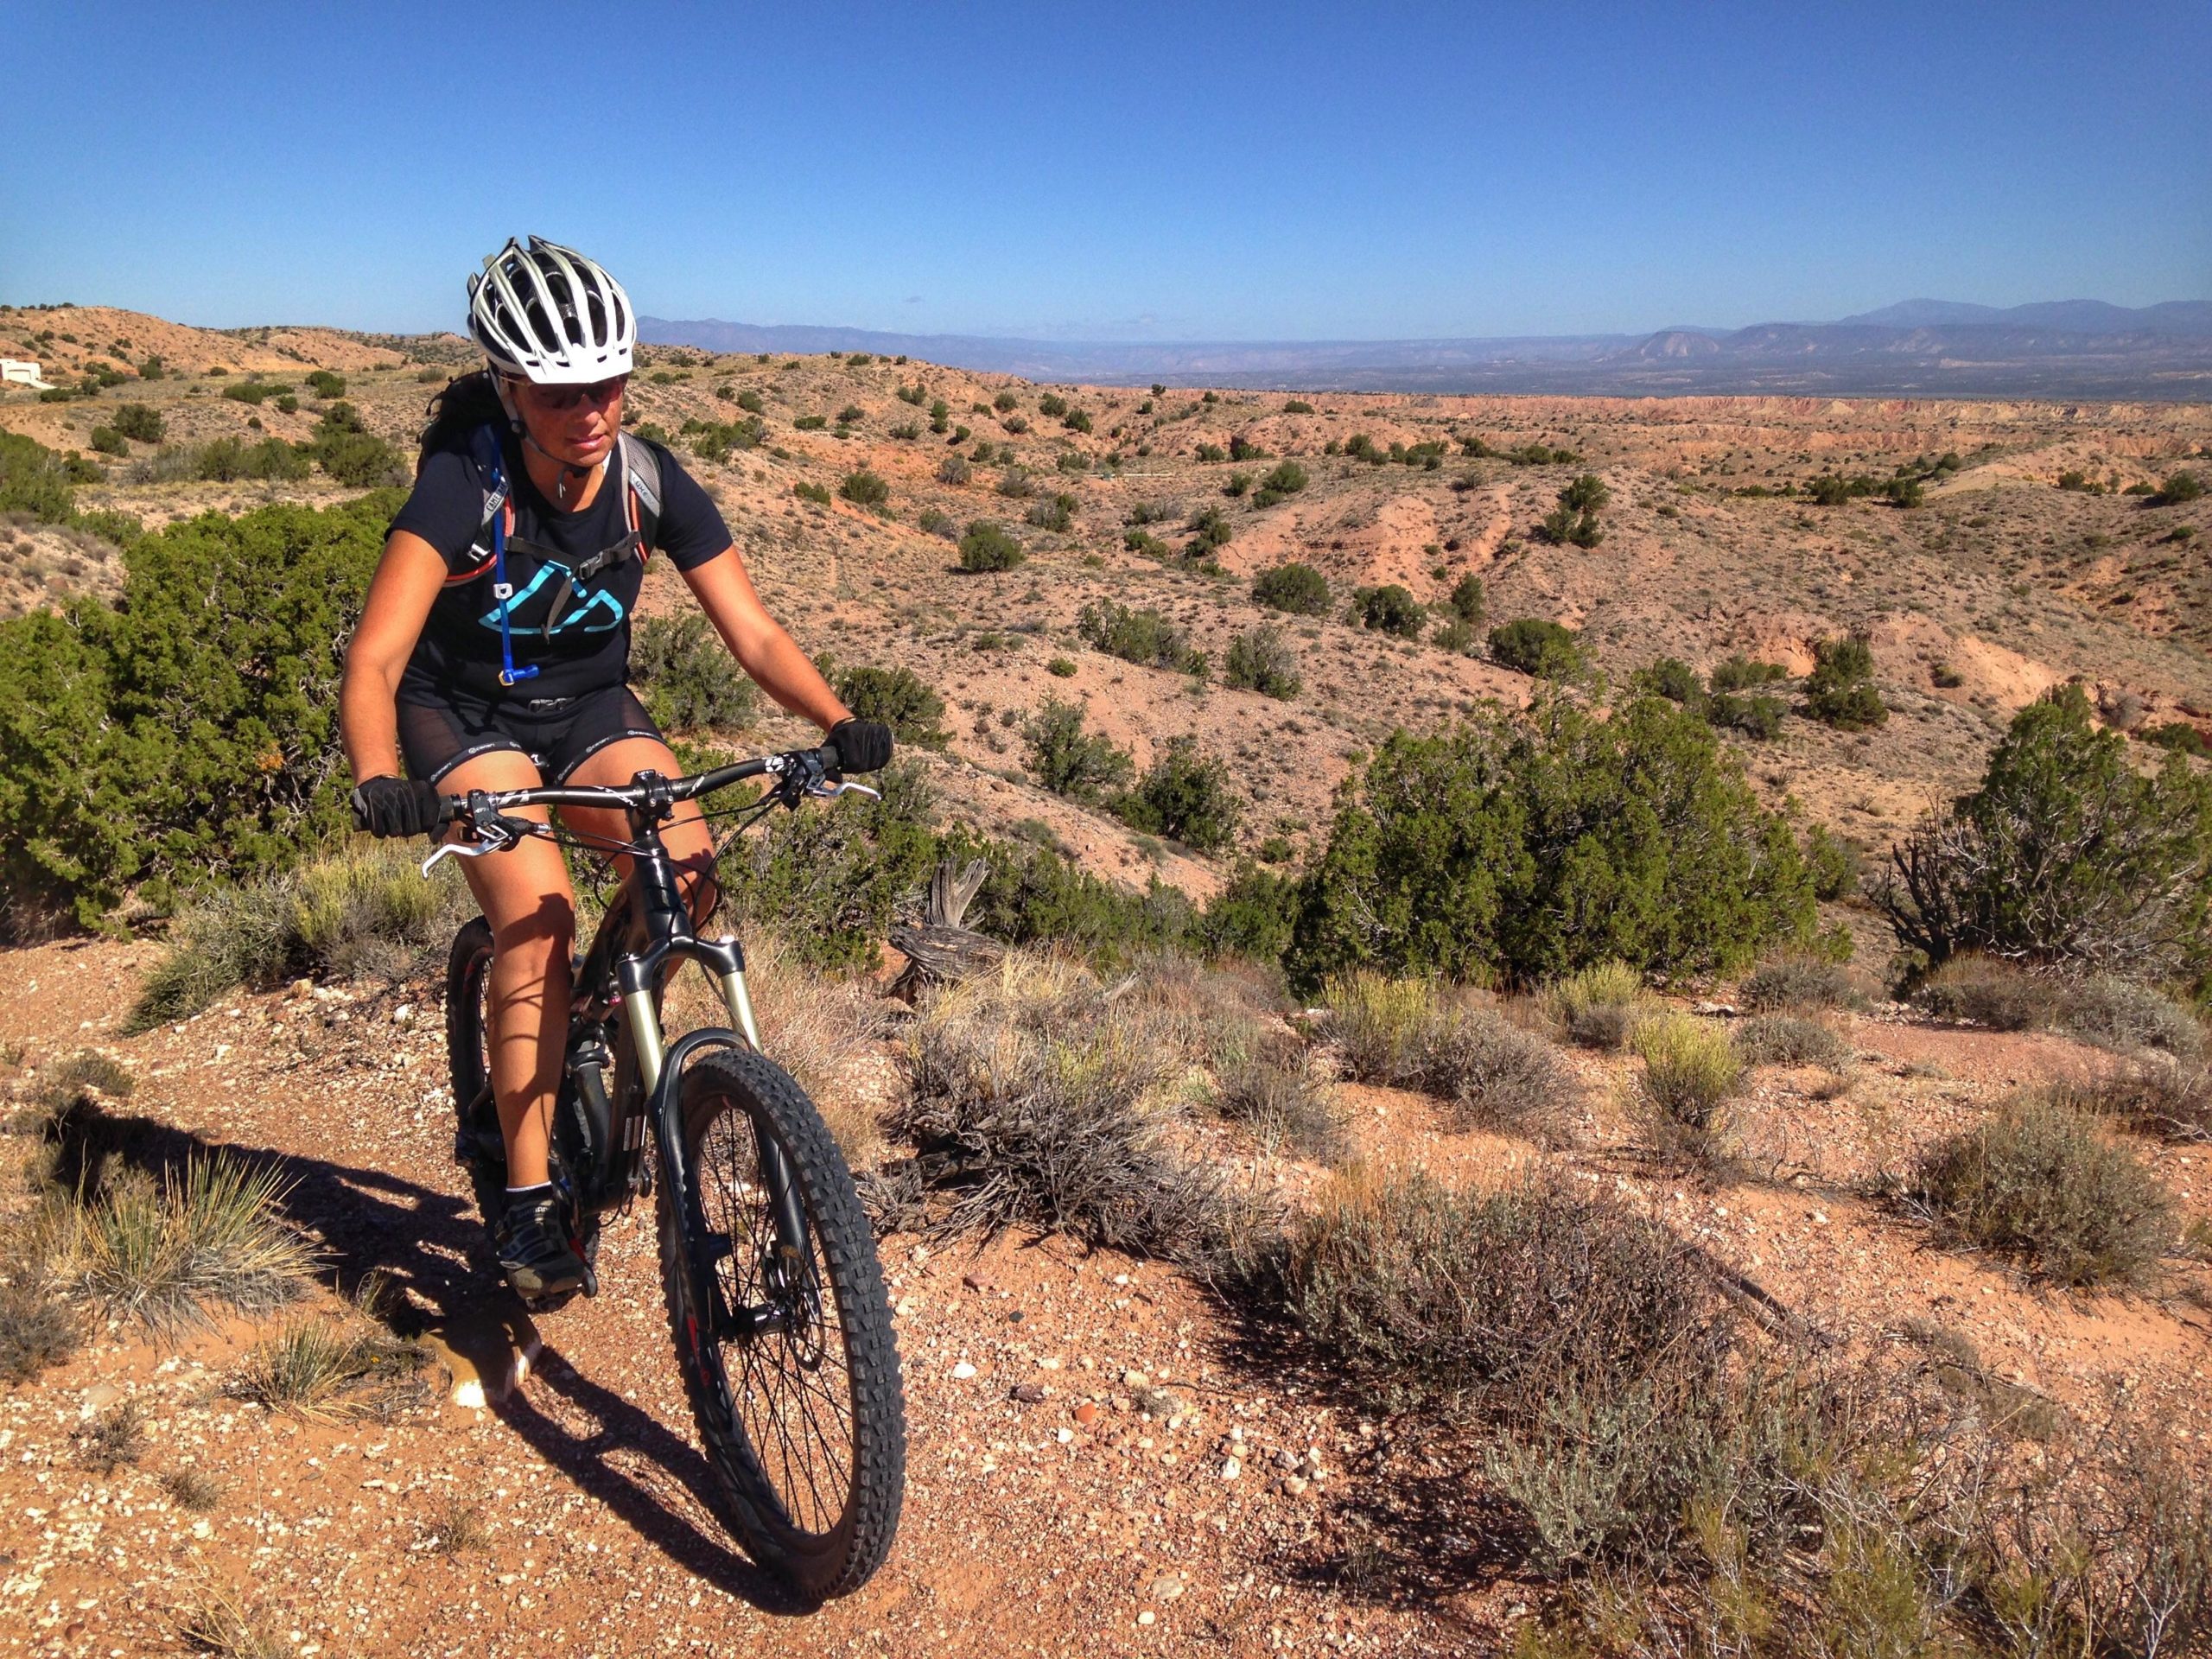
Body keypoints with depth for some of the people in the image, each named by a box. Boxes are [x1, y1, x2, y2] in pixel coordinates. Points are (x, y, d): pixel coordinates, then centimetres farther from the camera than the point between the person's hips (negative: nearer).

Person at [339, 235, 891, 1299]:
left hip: (592, 707, 3)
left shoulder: (650, 481, -15)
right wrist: (378, 782, -50)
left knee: (688, 871, -22)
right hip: (468, 716, -3)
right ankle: (527, 1202, -10)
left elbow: (752, 630, -15)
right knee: (537, 921, -24)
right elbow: (375, 658, -32)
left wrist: (837, 721, -32)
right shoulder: (463, 484, -24)